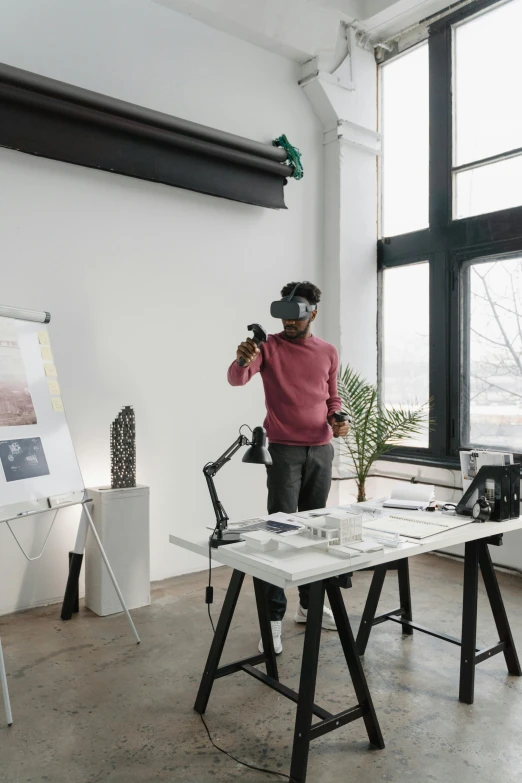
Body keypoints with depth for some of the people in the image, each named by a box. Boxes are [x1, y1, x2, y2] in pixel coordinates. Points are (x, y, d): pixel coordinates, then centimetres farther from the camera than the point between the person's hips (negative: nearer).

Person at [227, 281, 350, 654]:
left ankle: (309, 603, 28)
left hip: (322, 450, 4)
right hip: (285, 451, -4)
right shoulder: (269, 347, -5)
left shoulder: (329, 353, 8)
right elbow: (236, 379, -21)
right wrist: (243, 361, -43)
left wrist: (337, 420, -3)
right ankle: (274, 617, 4)